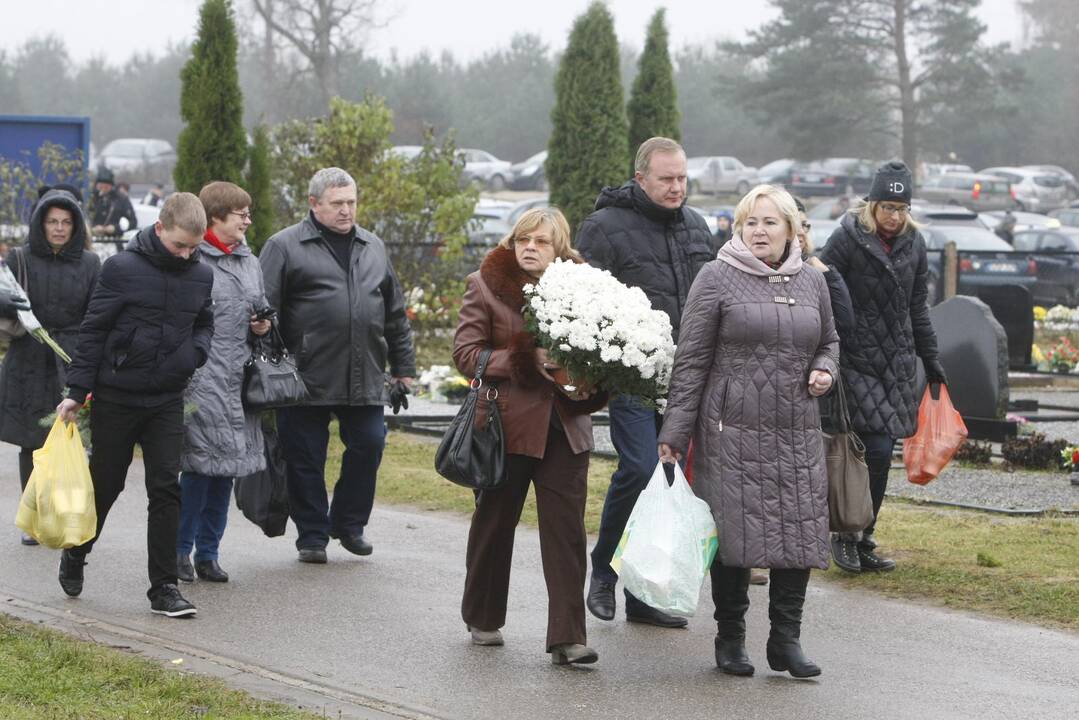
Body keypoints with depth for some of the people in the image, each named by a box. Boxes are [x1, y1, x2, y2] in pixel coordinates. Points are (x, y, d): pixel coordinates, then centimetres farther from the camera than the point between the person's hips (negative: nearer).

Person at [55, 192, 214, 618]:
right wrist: (77, 392, -9)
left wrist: (196, 351, -6)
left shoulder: (201, 275, 1)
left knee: (166, 488, -3)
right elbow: (93, 331, -8)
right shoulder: (122, 268, -12)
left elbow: (204, 324, 17)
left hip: (167, 402, 3)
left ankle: (164, 587, 0)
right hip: (116, 399, -3)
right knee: (105, 484, 10)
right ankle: (75, 556, 36)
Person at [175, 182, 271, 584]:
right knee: (200, 462, -10)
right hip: (201, 377, -7)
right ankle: (181, 550, 1)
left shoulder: (250, 263, 17)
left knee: (226, 467, 8)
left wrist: (263, 325, 7)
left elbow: (261, 310, 29)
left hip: (239, 378, 7)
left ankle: (207, 553, 16)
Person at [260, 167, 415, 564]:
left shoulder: (373, 247, 16)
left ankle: (348, 524, 21)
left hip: (365, 378, 4)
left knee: (369, 446, 2)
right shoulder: (285, 247, 0)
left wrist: (403, 367, 17)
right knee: (306, 458, 2)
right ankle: (312, 535, 14)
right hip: (308, 378, -4)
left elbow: (395, 312, 20)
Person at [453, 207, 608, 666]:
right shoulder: (486, 286, 0)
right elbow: (466, 353, -8)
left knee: (567, 532, -5)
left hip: (564, 426, 1)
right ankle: (482, 618, 32)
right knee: (494, 524, 13)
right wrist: (528, 362, -19)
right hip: (508, 423, -1)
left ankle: (567, 637, -5)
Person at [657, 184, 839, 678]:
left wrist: (824, 370, 5)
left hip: (797, 434, 4)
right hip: (732, 429, -4)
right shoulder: (717, 279, -1)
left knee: (799, 533, -1)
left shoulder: (811, 283, 13)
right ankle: (730, 638, 11)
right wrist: (675, 431, -7)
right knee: (733, 533, -2)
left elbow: (829, 341, 29)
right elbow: (691, 359, -3)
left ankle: (786, 638, 8)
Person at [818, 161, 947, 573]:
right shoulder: (848, 238, -9)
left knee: (880, 454, 6)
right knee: (876, 450, -14)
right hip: (856, 362, -6)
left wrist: (930, 359, 21)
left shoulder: (913, 244, 10)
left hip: (897, 364, 6)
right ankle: (846, 535, 0)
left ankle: (862, 542, 16)